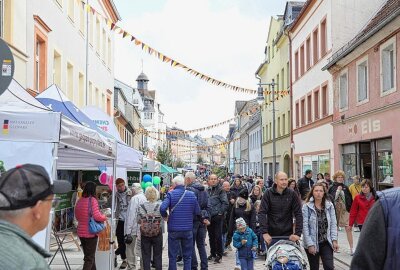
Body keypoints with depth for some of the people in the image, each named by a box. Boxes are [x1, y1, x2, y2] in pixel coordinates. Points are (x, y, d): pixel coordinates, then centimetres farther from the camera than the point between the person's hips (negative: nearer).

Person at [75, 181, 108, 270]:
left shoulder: (80, 200, 3)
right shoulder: (93, 200, -16)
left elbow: (77, 216, 13)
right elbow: (97, 216, -21)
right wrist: (105, 217, -3)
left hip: (81, 232, 6)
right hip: (91, 232, -6)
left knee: (88, 255, 20)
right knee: (90, 257, 3)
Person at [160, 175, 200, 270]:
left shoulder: (171, 194, -8)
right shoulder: (192, 194, -1)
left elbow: (162, 208, -22)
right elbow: (197, 213, 0)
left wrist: (165, 216, -2)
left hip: (173, 229, -2)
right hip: (188, 229, 2)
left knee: (172, 256, 10)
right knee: (187, 256, 12)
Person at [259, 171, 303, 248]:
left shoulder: (292, 194, -1)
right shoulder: (268, 193, -4)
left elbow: (298, 214, -3)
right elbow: (262, 213, -10)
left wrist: (298, 233, -12)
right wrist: (264, 232, -20)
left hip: (288, 235, 1)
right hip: (272, 235, -1)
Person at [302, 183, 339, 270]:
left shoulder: (329, 205, 1)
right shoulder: (306, 207, -9)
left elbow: (333, 224, 3)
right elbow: (305, 227, -11)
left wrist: (334, 240, -5)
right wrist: (310, 244, -14)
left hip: (326, 243, 2)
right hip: (312, 243, -2)